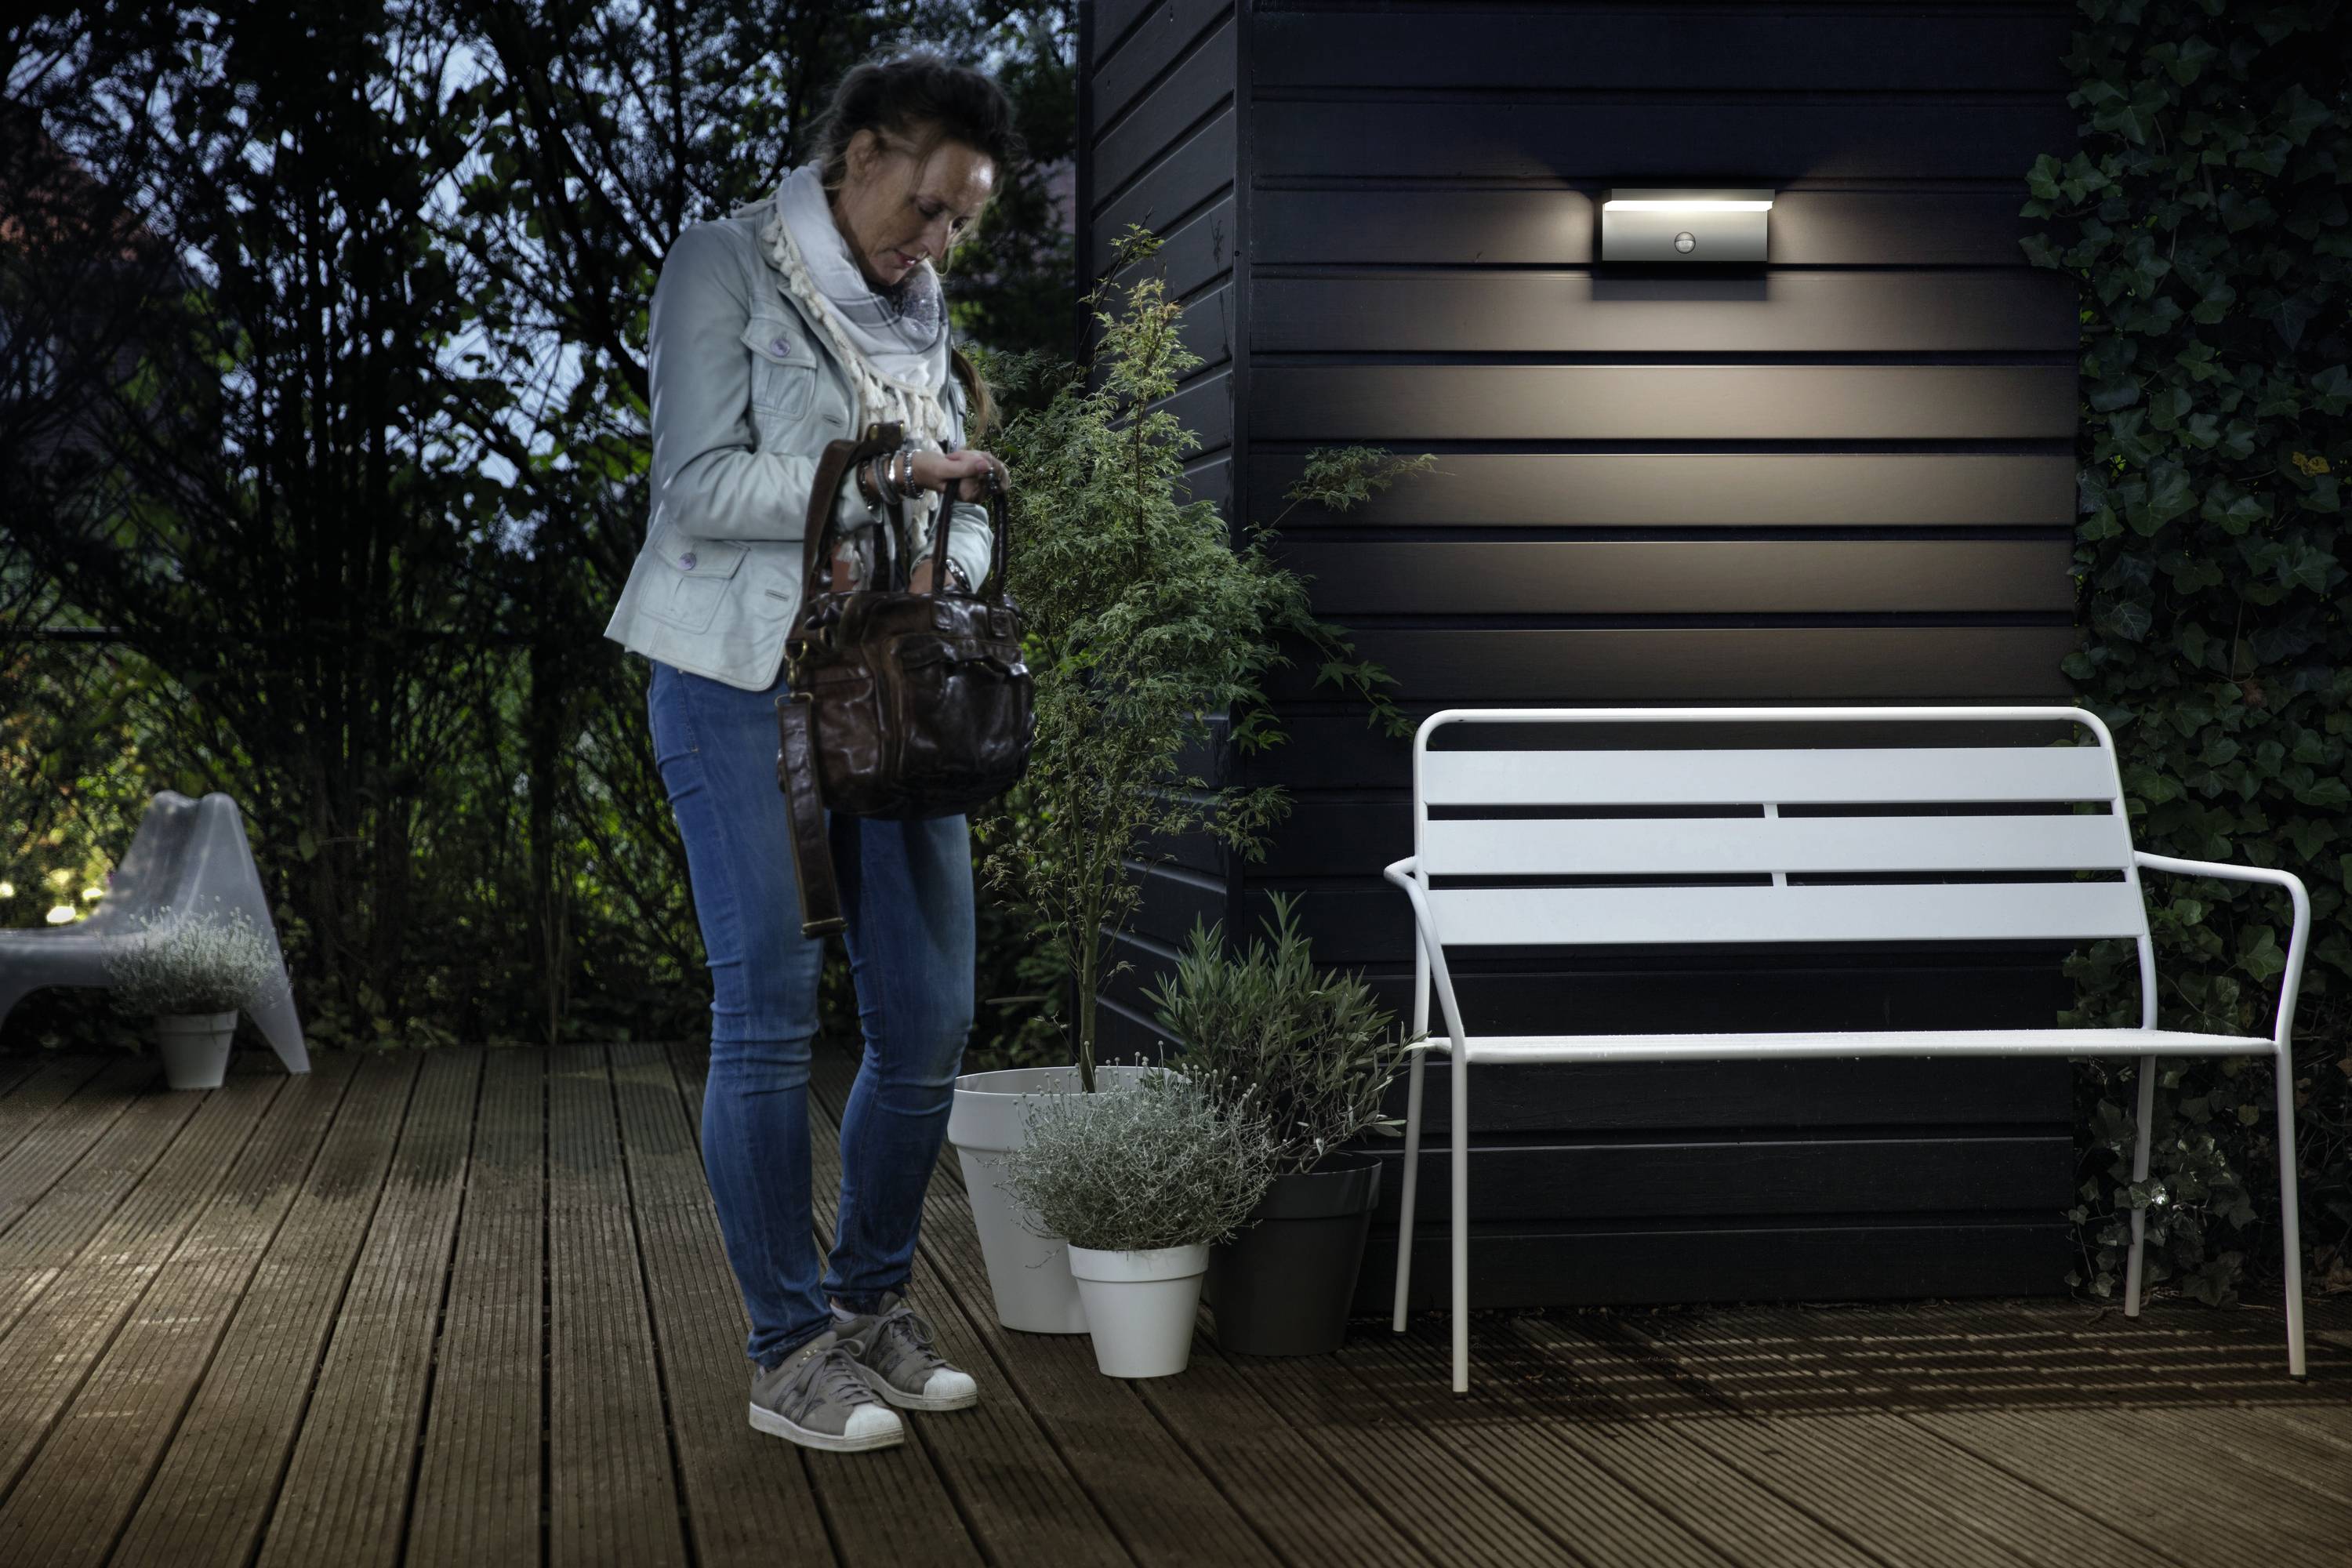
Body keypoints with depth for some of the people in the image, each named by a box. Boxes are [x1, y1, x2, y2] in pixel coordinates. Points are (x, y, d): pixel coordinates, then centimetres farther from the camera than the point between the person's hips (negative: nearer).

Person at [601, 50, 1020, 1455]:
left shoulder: (922, 312, 16)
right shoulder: (726, 268, -2)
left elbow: (966, 512, 15)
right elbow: (700, 486, -13)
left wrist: (937, 569, -7)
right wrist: (882, 477, -17)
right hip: (742, 685, -6)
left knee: (932, 1017, 3)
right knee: (771, 1012, -7)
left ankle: (873, 1301, 20)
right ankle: (791, 1352, 2)